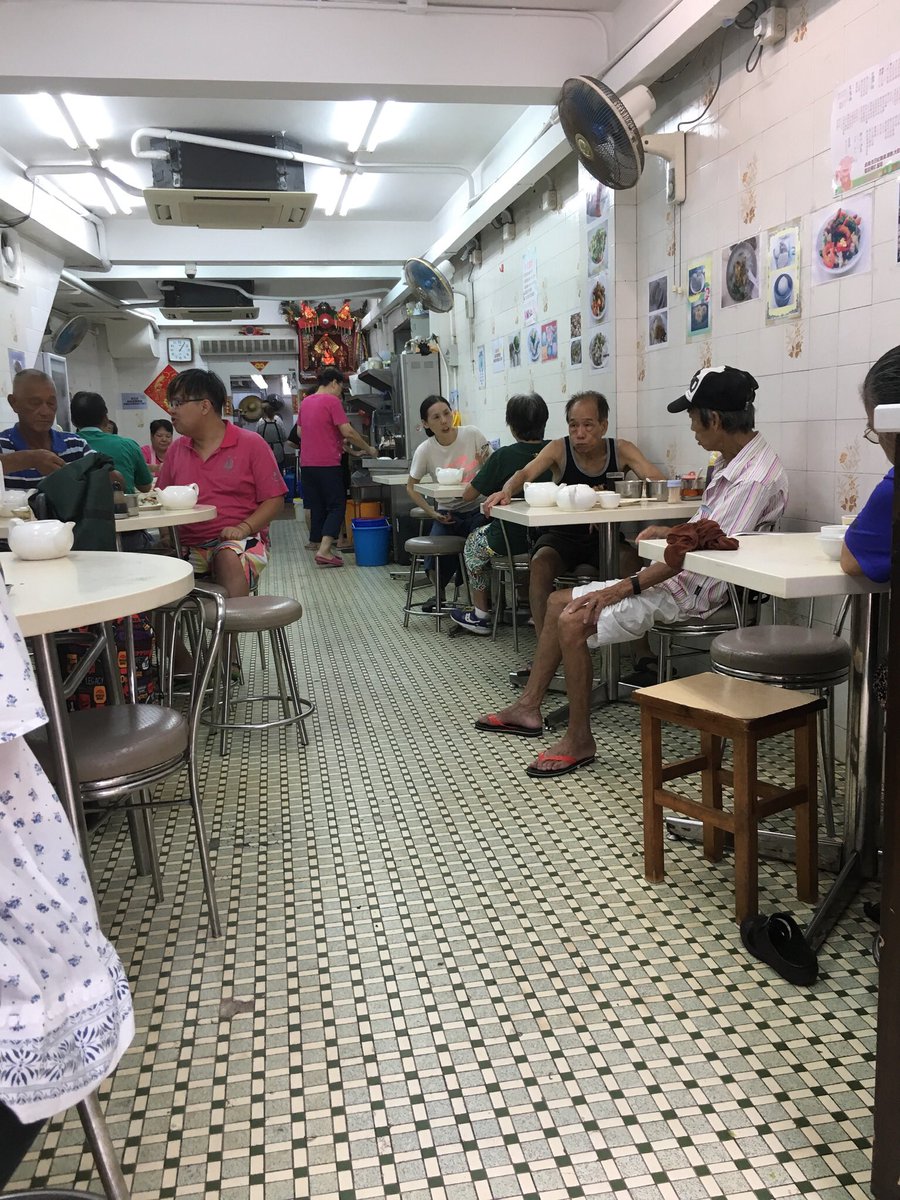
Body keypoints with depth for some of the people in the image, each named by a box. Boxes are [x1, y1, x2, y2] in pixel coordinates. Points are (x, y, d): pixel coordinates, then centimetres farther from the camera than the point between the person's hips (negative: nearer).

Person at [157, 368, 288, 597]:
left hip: (240, 541, -3)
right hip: (189, 545, 4)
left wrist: (243, 528, -16)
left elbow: (274, 499, 0)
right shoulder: (176, 450, 17)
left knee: (229, 558, -38)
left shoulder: (251, 444, 3)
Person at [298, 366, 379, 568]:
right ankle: (324, 551, -14)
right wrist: (368, 449, -2)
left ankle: (320, 547, 16)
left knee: (317, 507, 12)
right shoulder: (332, 401, -8)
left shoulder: (305, 402, 15)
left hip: (307, 463, 7)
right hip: (327, 463, -7)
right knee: (337, 506, -2)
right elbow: (347, 431, -14)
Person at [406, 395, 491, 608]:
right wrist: (432, 513, -7)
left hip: (478, 509, -1)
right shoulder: (425, 451, -9)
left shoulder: (472, 434, -10)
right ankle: (441, 591, 26)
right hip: (447, 513, 1)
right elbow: (411, 487, 3)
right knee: (435, 564, -14)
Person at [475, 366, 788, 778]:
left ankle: (578, 740, -7)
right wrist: (668, 532, 10)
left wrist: (626, 586, -23)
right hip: (674, 573, 11)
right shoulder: (733, 461, 10)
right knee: (558, 602, 9)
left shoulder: (756, 477, -21)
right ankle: (528, 707, 16)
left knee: (573, 622, -22)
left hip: (692, 589, -11)